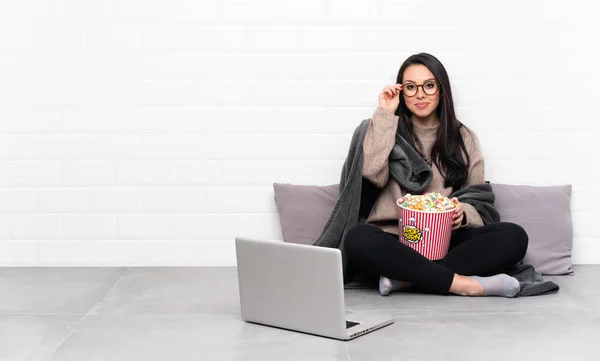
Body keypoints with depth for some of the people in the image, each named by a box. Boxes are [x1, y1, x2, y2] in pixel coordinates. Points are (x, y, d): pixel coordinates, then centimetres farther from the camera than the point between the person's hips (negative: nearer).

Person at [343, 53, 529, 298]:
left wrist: (462, 214, -13)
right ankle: (462, 283, -31)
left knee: (514, 236, -24)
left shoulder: (464, 138, 13)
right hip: (394, 243, -2)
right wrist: (384, 116, -6)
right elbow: (372, 175, -13)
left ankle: (406, 278, -29)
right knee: (359, 239, -35)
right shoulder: (387, 131, 8)